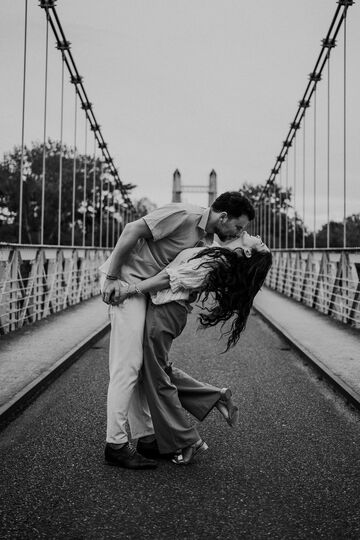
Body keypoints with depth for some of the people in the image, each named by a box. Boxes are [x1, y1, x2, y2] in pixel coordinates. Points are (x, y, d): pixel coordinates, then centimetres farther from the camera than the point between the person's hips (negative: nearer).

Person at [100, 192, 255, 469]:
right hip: (124, 279, -10)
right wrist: (112, 278, -20)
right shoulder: (184, 214, -17)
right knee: (127, 363, -10)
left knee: (144, 364, 12)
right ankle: (116, 444, -4)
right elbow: (132, 231, -20)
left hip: (146, 287, 10)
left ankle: (145, 435, 21)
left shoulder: (206, 238, 10)